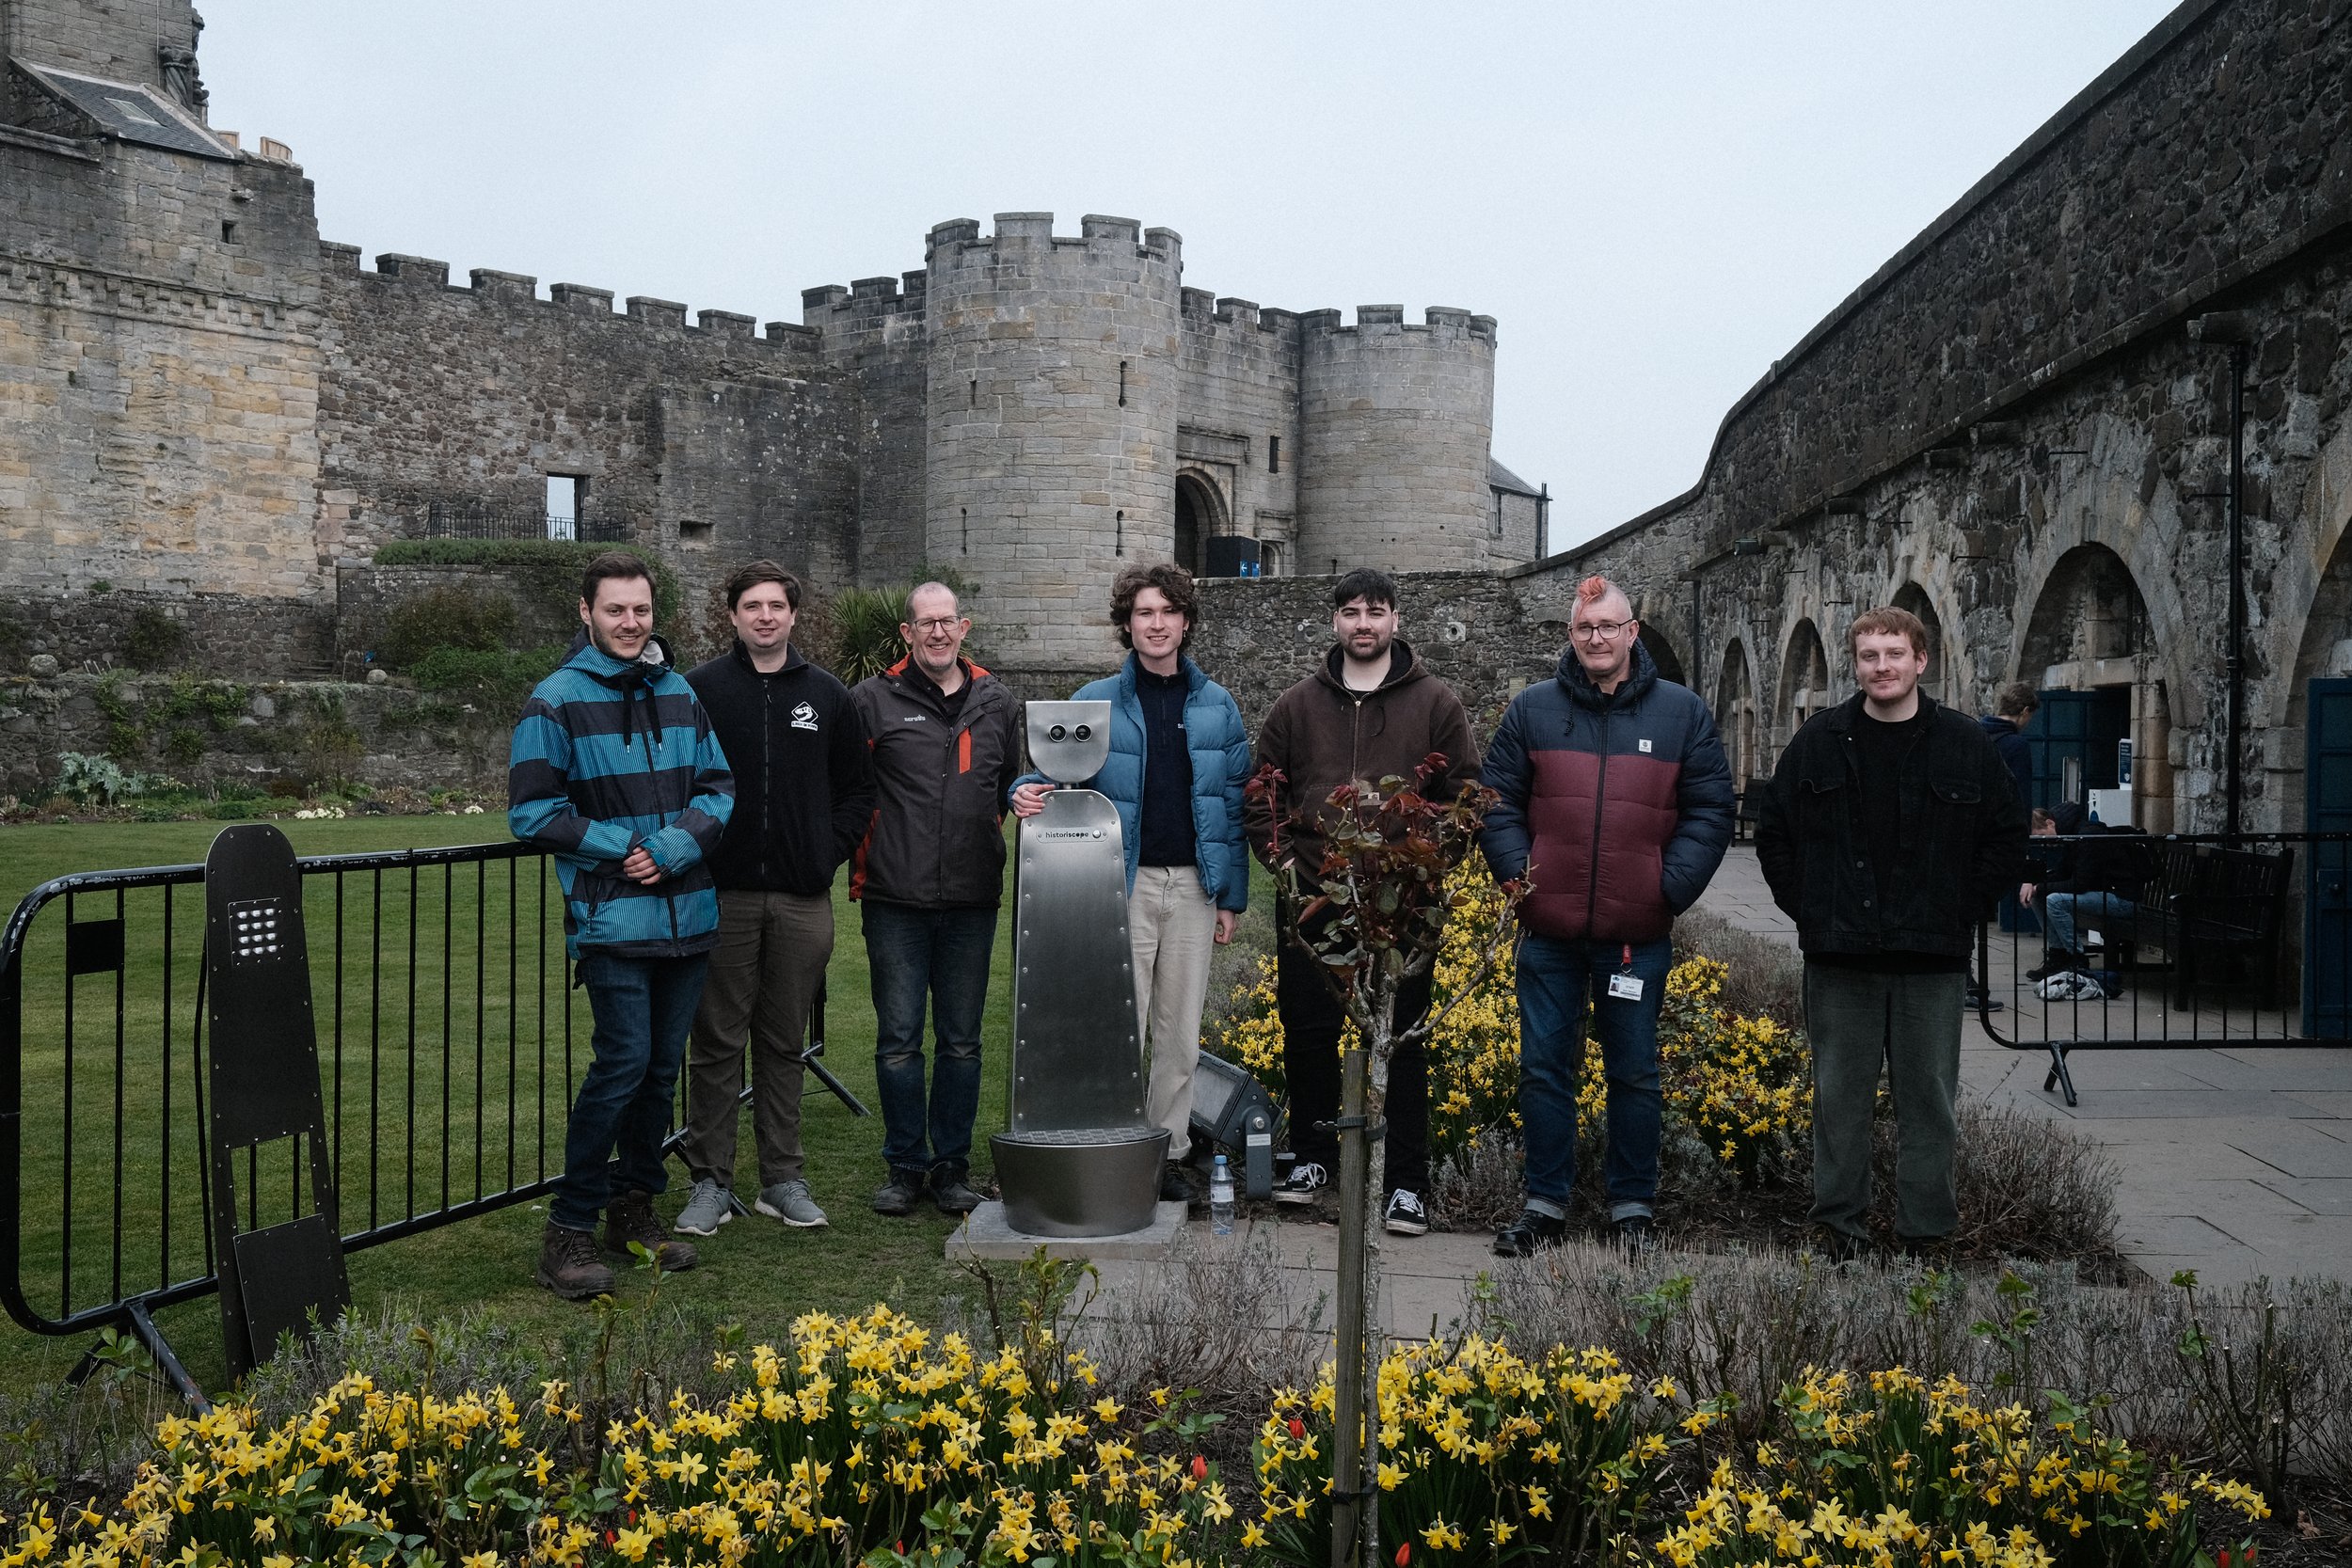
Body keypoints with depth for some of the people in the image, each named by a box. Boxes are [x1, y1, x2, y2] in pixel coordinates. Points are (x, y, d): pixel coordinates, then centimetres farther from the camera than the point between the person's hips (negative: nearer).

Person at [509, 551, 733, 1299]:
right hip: (611, 919, -5)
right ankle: (569, 1229, 0)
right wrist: (624, 848, -12)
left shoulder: (680, 694, 12)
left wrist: (673, 848, -7)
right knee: (624, 1061, -12)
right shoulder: (555, 702, -4)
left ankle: (636, 1207, 25)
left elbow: (718, 788, 11)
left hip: (687, 914, 5)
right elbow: (533, 812, -5)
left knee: (663, 1065, 10)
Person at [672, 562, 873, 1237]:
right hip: (722, 895, -2)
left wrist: (830, 851, 2)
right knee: (716, 1042, 3)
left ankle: (782, 1179, 18)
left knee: (784, 1043, 10)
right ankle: (711, 1181, 12)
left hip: (802, 901, 2)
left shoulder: (827, 695, 9)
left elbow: (857, 789, 14)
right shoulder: (699, 689, 2)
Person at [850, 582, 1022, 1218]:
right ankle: (906, 1165, 16)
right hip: (896, 901, -2)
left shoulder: (997, 702, 10)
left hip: (972, 901, 2)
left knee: (962, 1041, 9)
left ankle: (953, 1165, 20)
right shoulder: (873, 700, 1)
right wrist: (865, 862, 1)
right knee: (898, 1039, 2)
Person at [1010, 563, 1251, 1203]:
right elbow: (1056, 775, 4)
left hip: (1193, 884, 2)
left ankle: (1169, 1151, 18)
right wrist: (1028, 792, -21)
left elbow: (1235, 805, 9)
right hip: (1124, 882, -2)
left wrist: (1231, 896, 5)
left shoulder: (1217, 706, 8)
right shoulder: (1096, 702, 3)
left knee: (1181, 1030, 7)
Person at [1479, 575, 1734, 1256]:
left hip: (1638, 934, -1)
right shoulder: (1532, 709, 4)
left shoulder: (1682, 711, 3)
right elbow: (1497, 804, 7)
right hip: (1548, 928, 1)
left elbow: (1712, 809, 3)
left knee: (1635, 1072, 10)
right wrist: (1519, 875, -6)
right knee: (1544, 1067, 7)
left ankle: (1633, 1207, 23)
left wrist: (1672, 888, -7)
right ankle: (1545, 1205, 19)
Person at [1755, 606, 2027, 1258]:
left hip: (1932, 958, 0)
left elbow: (2006, 841, 7)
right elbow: (1773, 835, 10)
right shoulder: (1820, 740, 4)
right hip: (1839, 957, 0)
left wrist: (1960, 914, -1)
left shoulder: (1965, 743, 3)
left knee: (1929, 1095, 6)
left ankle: (1925, 1228, 17)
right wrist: (1808, 911, 1)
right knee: (1840, 1092, 6)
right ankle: (1841, 1220, 17)